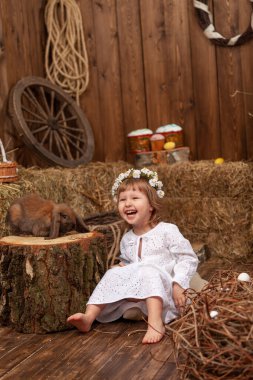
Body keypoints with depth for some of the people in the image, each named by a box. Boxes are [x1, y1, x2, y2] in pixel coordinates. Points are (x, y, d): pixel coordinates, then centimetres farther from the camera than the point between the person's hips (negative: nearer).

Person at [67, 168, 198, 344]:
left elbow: (189, 259, -7)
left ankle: (156, 323, -47)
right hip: (137, 297, 5)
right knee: (113, 275, -13)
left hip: (164, 293, -5)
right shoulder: (127, 239, 12)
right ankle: (89, 317, -21)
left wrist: (179, 284, -19)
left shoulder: (167, 230, -5)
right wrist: (123, 269, 5)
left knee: (148, 270, -32)